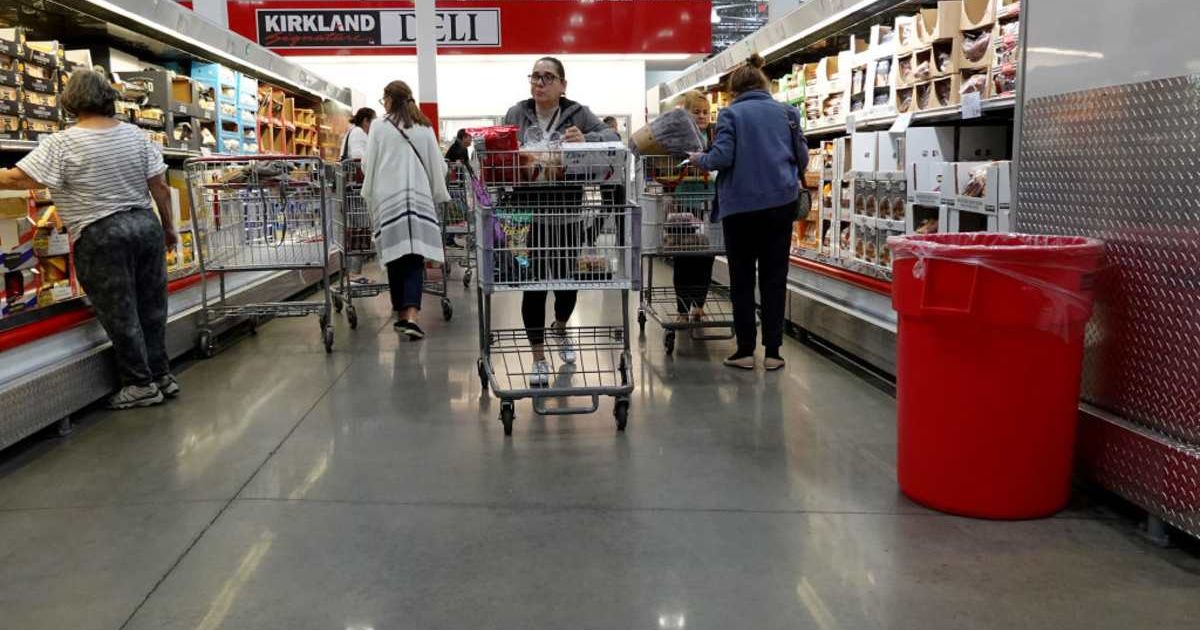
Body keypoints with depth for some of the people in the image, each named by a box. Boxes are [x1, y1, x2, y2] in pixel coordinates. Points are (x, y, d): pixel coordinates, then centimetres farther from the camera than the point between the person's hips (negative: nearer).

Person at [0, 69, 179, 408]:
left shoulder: (62, 144, -9)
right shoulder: (136, 135, 5)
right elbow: (160, 187, 5)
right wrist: (168, 227, 14)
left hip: (101, 237, -5)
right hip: (146, 226, 5)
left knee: (119, 313, 5)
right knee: (151, 306, 14)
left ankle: (141, 383, 12)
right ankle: (162, 375, 22)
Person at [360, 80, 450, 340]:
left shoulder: (380, 128, 2)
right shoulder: (425, 128, 8)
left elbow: (368, 166, 6)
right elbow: (438, 167, 10)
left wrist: (369, 193, 24)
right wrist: (438, 194, 24)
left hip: (389, 199, -1)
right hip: (419, 198, 1)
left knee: (396, 256, 8)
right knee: (415, 258, -2)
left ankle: (401, 313, 15)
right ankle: (411, 316, -17)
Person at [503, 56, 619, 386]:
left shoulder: (577, 114, 1)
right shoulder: (516, 115, 4)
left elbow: (611, 135, -12)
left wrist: (587, 139, -32)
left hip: (566, 211, 0)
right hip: (526, 212, 0)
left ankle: (560, 329, 43)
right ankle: (539, 357, 14)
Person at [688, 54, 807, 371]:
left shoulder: (731, 114, -3)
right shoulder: (786, 112, 7)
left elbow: (722, 157, -13)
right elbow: (802, 157, 8)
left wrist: (700, 160, 6)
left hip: (741, 205, -2)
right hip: (780, 202, 2)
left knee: (742, 279, 8)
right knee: (774, 277, 8)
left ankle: (745, 351, 10)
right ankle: (772, 352, 9)